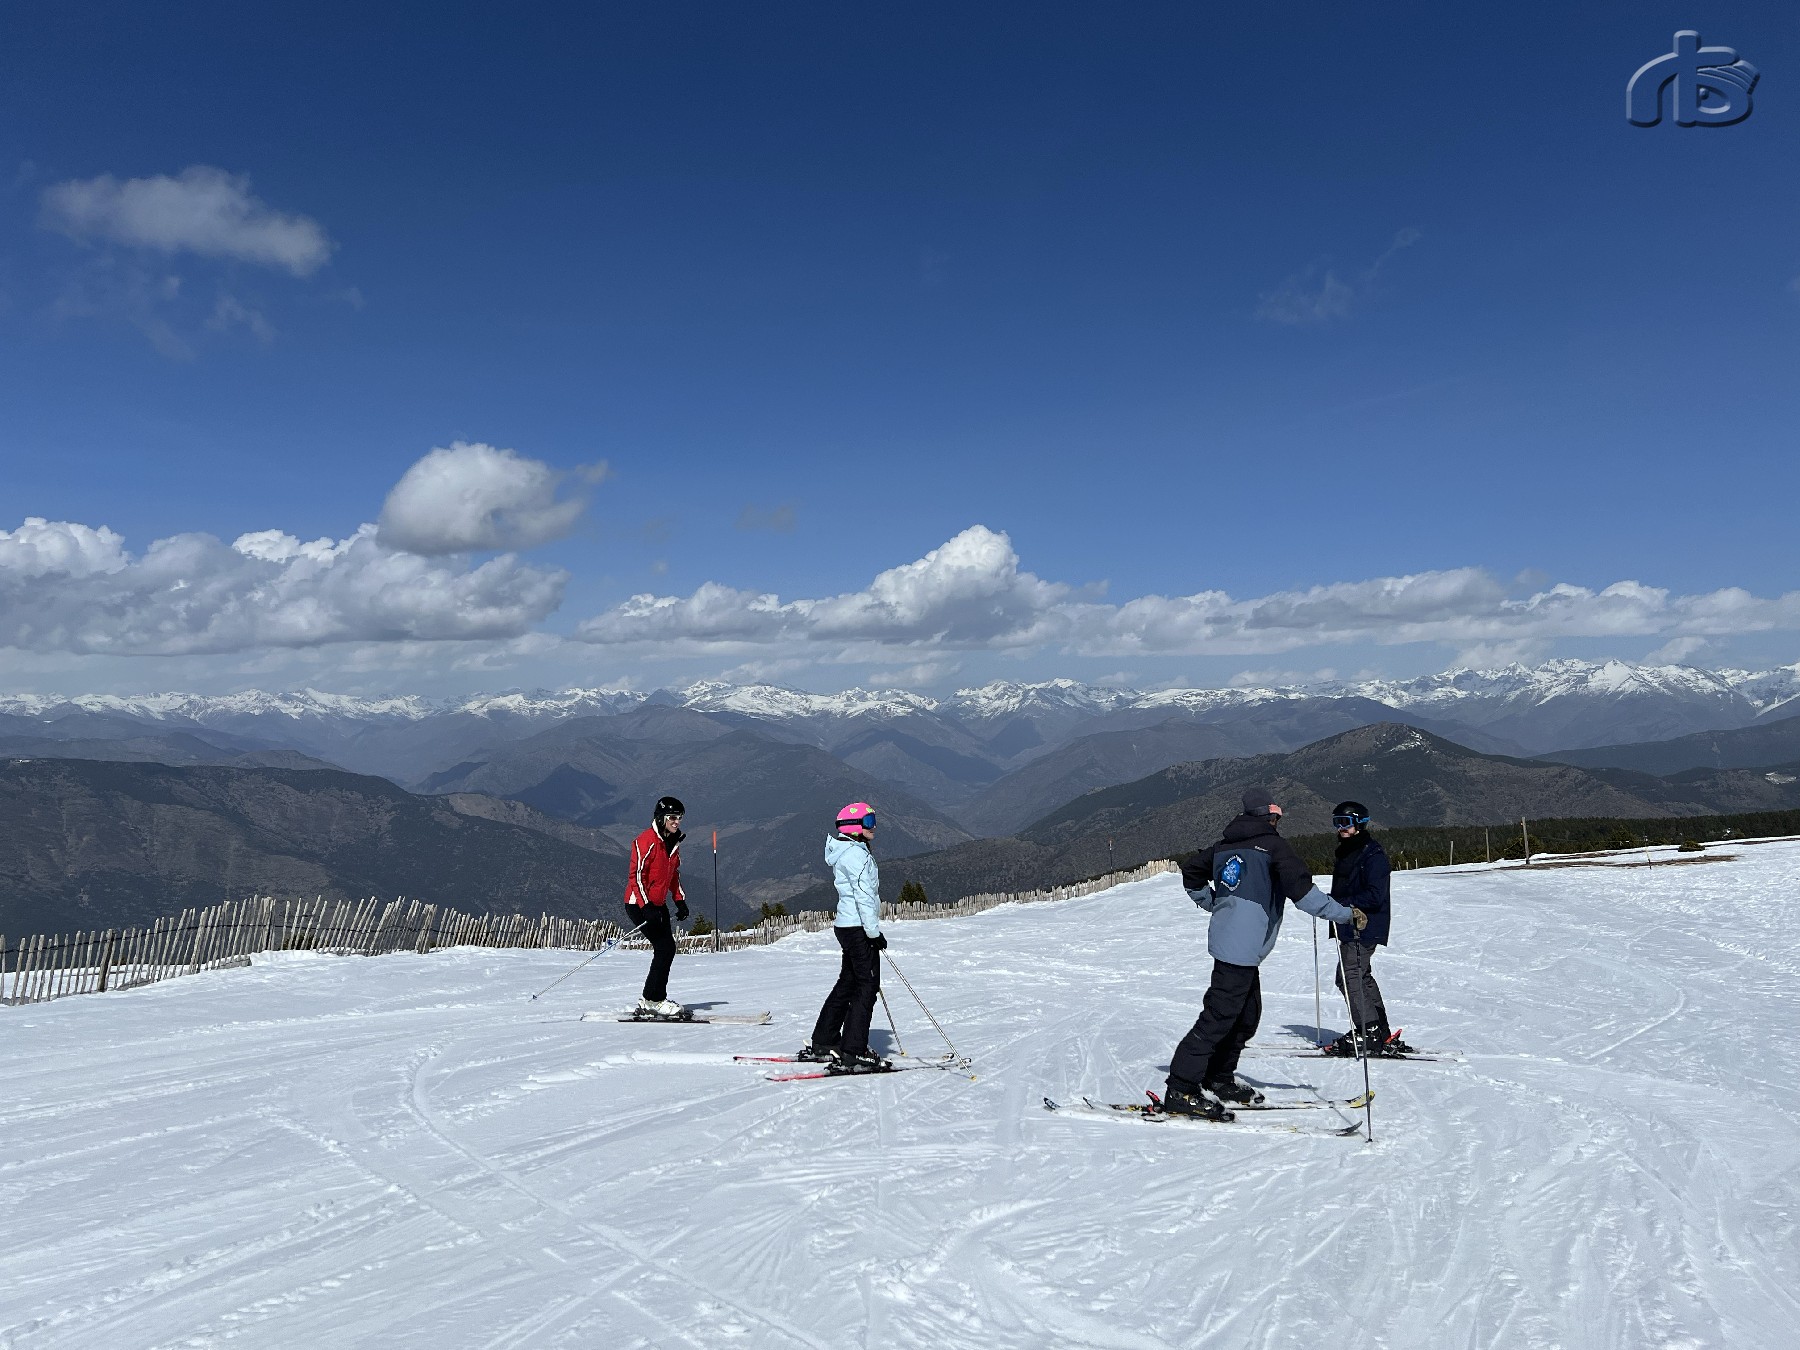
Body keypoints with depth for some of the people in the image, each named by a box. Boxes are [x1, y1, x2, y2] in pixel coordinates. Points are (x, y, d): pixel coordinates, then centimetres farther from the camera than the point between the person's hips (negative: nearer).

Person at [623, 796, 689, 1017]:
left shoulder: (673, 842, 10)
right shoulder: (646, 841, -18)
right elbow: (636, 876, -20)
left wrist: (680, 901, 11)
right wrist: (647, 907, -26)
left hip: (658, 905, 9)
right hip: (639, 904, -9)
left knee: (666, 949, 4)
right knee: (665, 947, -14)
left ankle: (653, 1000, 12)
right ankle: (652, 1001, -7)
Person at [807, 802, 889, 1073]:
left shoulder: (850, 852, 16)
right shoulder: (856, 854, -16)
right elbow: (863, 896, -21)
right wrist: (875, 932, -20)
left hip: (847, 926, 10)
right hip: (859, 928, -10)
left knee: (847, 984, 17)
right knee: (867, 987, -9)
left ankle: (822, 1043, 24)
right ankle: (852, 1054, -11)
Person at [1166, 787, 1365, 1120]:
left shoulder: (1225, 845, 15)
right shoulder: (1273, 845, -7)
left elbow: (1191, 872, 24)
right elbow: (1301, 889, -15)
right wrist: (1345, 914, -9)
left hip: (1225, 939, 9)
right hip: (1242, 948, -9)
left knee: (1248, 1014, 19)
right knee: (1219, 1017, -8)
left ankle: (1218, 1081, 25)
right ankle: (1181, 1092, -8)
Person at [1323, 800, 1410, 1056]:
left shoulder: (1372, 855, -14)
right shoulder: (1346, 852, 16)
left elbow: (1374, 896, -21)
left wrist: (1340, 903, -24)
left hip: (1364, 927, -10)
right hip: (1351, 926, 10)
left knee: (1350, 976, -12)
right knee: (1361, 977, 15)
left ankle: (1369, 1034, -8)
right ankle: (1381, 1033, 24)